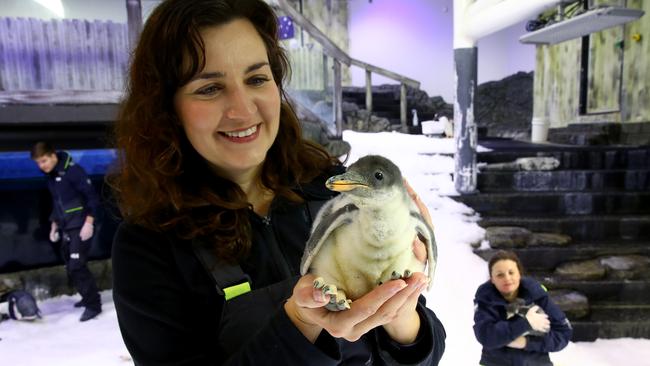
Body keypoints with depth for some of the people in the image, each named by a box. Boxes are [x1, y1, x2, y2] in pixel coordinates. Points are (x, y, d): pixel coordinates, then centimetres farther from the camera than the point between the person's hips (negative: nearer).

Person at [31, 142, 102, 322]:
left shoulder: (73, 170, -15)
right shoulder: (50, 177, 11)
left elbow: (92, 197, -17)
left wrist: (88, 223, -21)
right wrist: (54, 226, 19)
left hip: (80, 227, -8)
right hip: (66, 229, 8)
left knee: (76, 266, -12)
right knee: (70, 267, 12)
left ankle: (94, 304, -3)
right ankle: (89, 297, 27)